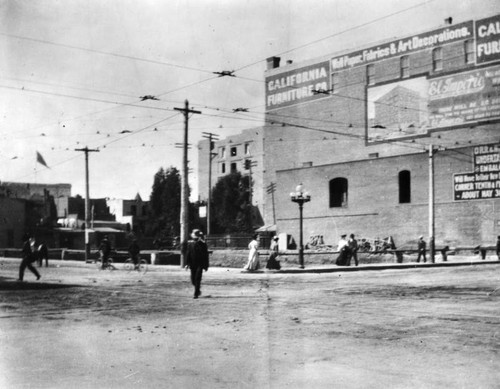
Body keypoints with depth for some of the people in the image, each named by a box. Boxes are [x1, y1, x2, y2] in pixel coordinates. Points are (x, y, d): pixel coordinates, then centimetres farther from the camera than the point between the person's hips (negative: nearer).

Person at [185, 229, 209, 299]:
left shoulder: (203, 244, -1)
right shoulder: (190, 243, 6)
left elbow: (206, 255, 0)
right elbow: (188, 254, 5)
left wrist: (206, 266, -2)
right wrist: (187, 263, -4)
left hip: (200, 264, -3)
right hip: (193, 264, 3)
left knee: (197, 279, -11)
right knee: (193, 280, 6)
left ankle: (196, 294, -7)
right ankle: (198, 290, 30)